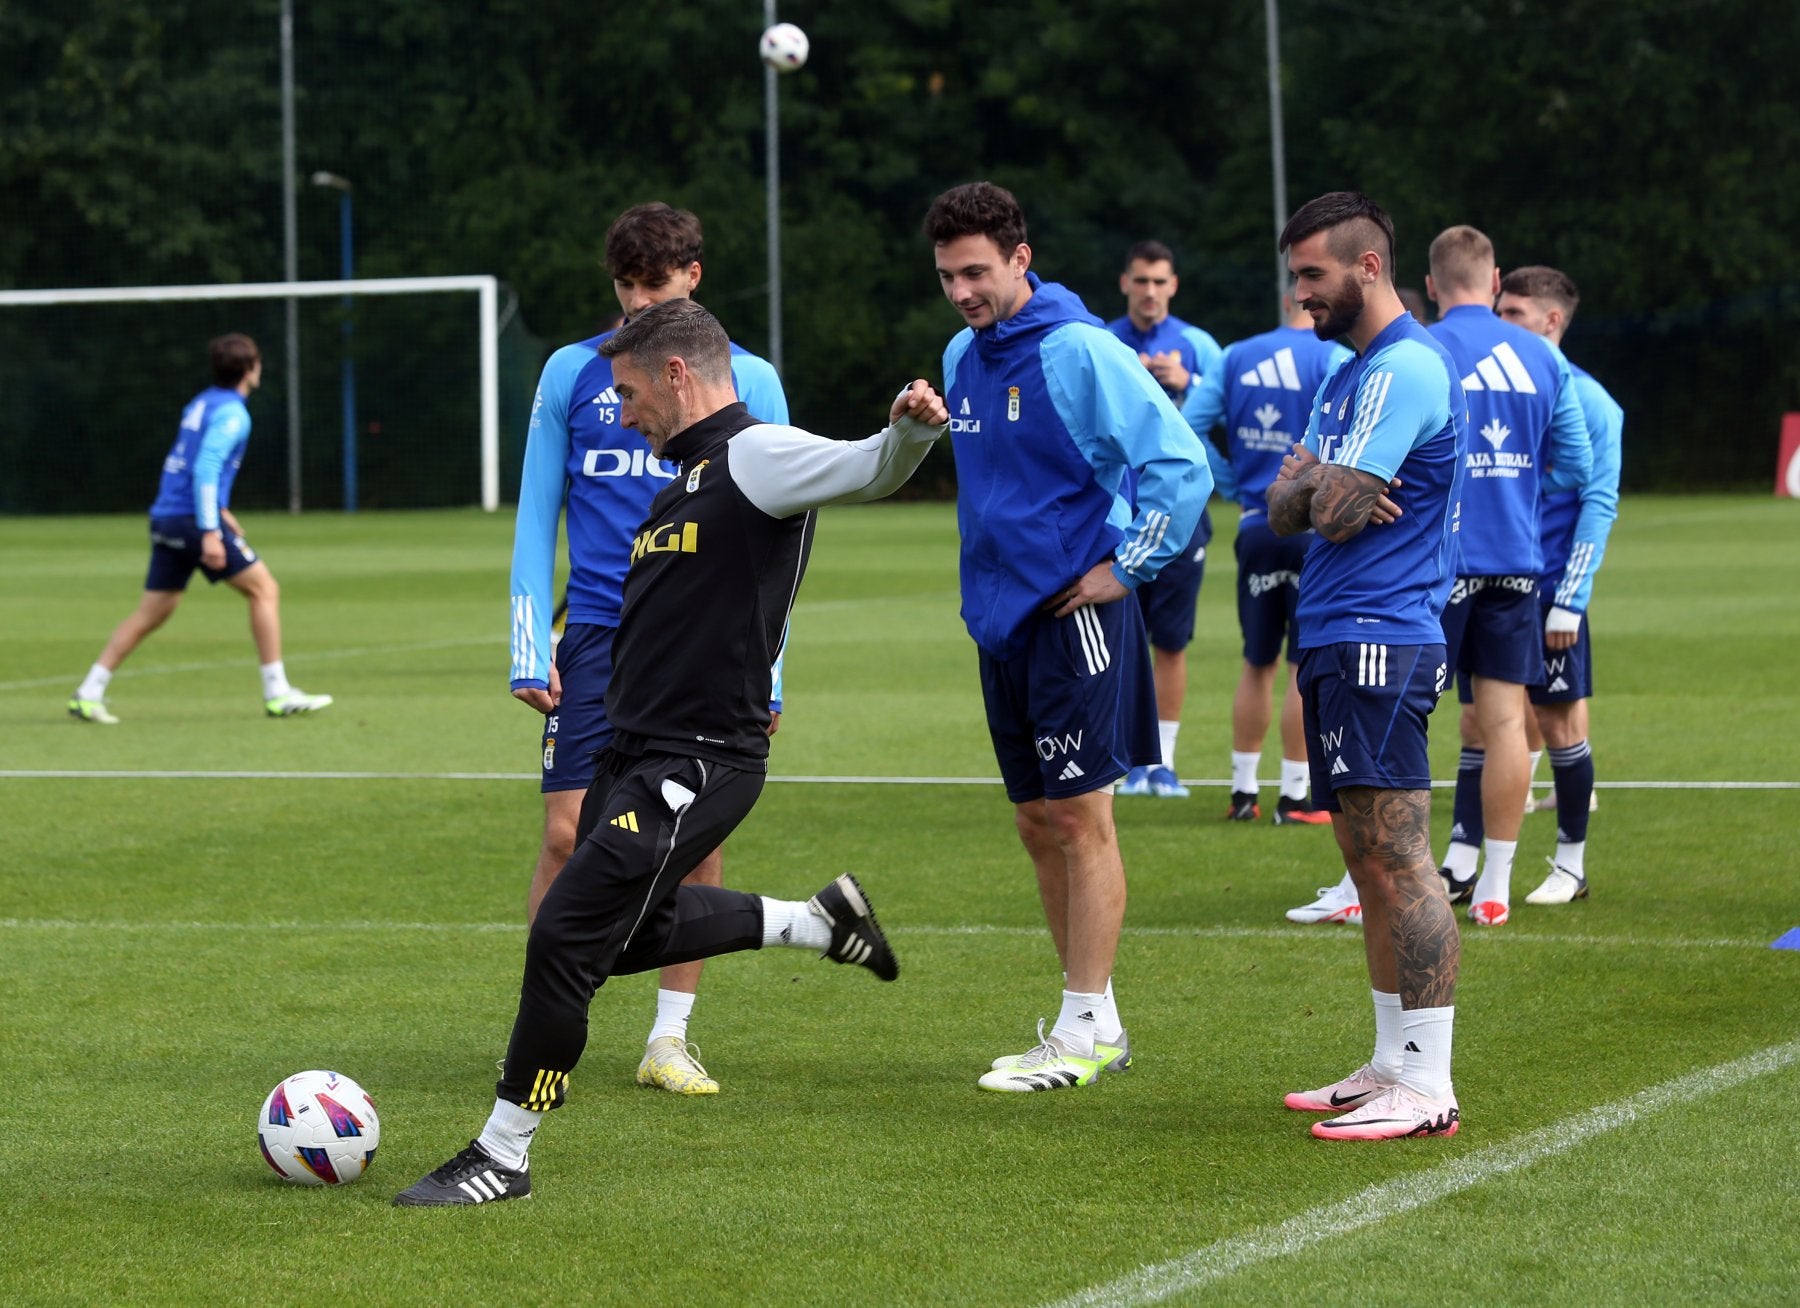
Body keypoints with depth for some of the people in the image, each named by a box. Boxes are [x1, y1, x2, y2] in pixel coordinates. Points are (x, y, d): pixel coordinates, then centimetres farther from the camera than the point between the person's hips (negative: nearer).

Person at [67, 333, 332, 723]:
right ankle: (278, 694, -2)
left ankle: (89, 693, 6)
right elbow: (205, 468, -21)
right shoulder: (231, 413, -10)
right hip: (195, 518, -9)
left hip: (166, 516, 9)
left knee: (152, 611, 10)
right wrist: (210, 531, -24)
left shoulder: (200, 404, 17)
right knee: (265, 590, -1)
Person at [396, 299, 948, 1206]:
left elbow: (868, 470, -27)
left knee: (566, 936, -11)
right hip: (636, 752, 10)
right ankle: (819, 922, 35)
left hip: (696, 762, -10)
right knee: (631, 934, 23)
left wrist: (910, 429, -48)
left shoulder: (756, 455, -11)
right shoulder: (686, 478, 18)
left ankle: (503, 1156, -1)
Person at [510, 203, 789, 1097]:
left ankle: (670, 1040, 12)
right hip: (597, 636, 0)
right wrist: (529, 649, 1)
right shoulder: (572, 373, 6)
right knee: (568, 834, -7)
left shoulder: (747, 382, 4)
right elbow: (535, 516, 9)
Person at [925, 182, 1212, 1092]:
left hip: (1073, 617, -8)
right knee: (1038, 824, 10)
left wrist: (1129, 567, -13)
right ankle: (1092, 1021, 18)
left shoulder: (1079, 352, -14)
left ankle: (1087, 1032, -1)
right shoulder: (961, 357, 11)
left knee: (1078, 817, -5)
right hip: (999, 621, 8)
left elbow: (1180, 462, -17)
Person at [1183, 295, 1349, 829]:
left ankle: (1243, 792, 18)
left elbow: (1190, 425, 2)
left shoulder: (1237, 357, 6)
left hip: (1256, 526, 4)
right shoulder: (1335, 360, -9)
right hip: (1314, 527, -4)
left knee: (1258, 662, 15)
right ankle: (1294, 796, 4)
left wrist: (1234, 488, 8)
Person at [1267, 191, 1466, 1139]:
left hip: (1377, 640, -10)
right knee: (1369, 861, 12)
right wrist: (1312, 489, -6)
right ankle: (1391, 1065, 17)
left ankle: (1426, 1086, -12)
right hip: (1337, 641, 10)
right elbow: (1284, 509, 16)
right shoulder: (1347, 374, 20)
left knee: (1396, 856, -11)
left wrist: (1320, 488, 4)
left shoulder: (1406, 369, -13)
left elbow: (1334, 512, -18)